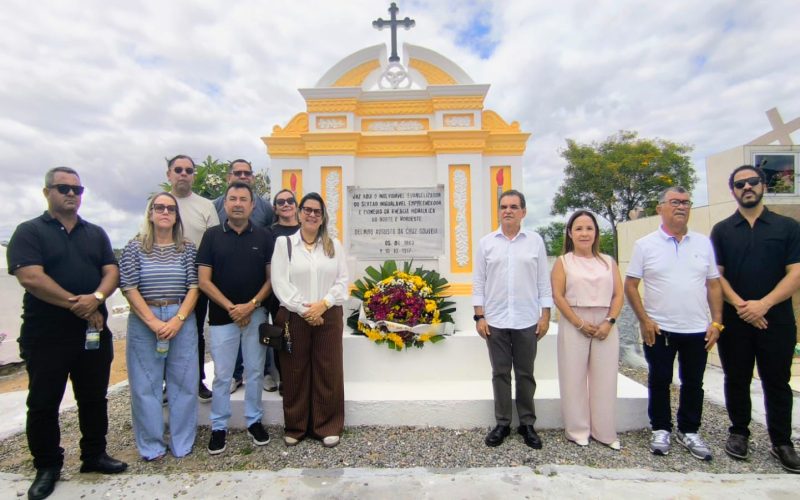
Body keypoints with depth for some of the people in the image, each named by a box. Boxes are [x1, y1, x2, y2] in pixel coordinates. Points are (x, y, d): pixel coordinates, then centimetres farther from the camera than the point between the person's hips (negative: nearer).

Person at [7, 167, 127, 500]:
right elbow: (30, 277, -15)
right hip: (45, 335, -3)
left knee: (94, 398, 12)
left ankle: (94, 455, 28)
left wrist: (96, 298, -18)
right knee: (43, 403, 8)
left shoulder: (96, 233, 11)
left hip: (94, 331, 4)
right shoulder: (29, 232, -2)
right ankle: (47, 467, 25)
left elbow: (111, 272, 3)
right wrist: (78, 305, -16)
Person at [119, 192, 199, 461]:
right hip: (143, 322, 0)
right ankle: (151, 446, 23)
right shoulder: (135, 247, 2)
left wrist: (178, 320, -13)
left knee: (183, 382, 6)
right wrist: (153, 321, -13)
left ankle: (182, 443, 21)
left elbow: (194, 287, 0)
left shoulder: (187, 248, 5)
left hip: (182, 320, 1)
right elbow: (129, 288, -4)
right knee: (145, 384, 7)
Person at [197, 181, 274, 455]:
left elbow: (271, 278, 0)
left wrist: (251, 305, -12)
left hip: (256, 315, 1)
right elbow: (204, 281, -3)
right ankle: (219, 427, 24)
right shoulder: (212, 235, 1)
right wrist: (231, 307, -12)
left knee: (254, 372, 11)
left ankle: (254, 421, 27)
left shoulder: (264, 236, 2)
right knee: (222, 376, 8)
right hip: (221, 316, 0)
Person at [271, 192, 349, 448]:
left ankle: (328, 427, 19)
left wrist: (323, 304, -11)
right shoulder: (284, 243, 3)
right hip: (294, 317, -1)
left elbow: (342, 281, 3)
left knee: (328, 371, 6)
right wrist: (303, 309, -13)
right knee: (295, 373, 7)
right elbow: (280, 283, -5)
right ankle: (295, 427, 24)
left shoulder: (334, 245, 10)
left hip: (328, 316, 2)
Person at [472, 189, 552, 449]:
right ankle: (502, 423, 22)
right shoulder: (486, 242, 3)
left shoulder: (535, 241, 3)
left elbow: (543, 281, 4)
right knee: (500, 374, 9)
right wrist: (479, 316, -3)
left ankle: (527, 424, 25)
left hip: (527, 321, 0)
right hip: (495, 320, 0)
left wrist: (545, 315, -1)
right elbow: (479, 282, 3)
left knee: (525, 374, 10)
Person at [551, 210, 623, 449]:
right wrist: (580, 323, -11)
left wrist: (609, 322, -9)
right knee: (574, 377, 3)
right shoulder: (563, 262, 2)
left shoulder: (608, 262, 10)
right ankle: (578, 430, 16)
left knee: (604, 378, 7)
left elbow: (618, 295, 5)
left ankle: (605, 431, 20)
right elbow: (558, 296, -5)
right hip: (574, 325, -2)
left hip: (605, 326, 2)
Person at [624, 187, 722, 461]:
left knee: (693, 383, 14)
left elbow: (713, 285, 8)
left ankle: (689, 431, 31)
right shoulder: (645, 245, -4)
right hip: (658, 329, -3)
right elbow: (630, 285, -4)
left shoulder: (703, 243, 5)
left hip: (697, 329, 3)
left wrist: (716, 322, 1)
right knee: (659, 381, 9)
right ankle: (660, 429, 25)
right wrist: (644, 320, -10)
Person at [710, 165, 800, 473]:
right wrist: (740, 305, -13)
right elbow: (716, 275, 1)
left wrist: (763, 304, -17)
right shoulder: (721, 230, 6)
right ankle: (738, 432, 25)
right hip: (734, 319, 1)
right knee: (737, 380, 10)